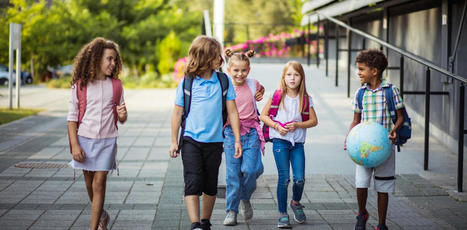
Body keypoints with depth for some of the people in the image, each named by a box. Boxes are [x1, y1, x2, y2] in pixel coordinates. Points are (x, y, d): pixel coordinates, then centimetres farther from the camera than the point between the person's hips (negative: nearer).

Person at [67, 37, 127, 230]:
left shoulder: (115, 85, 4)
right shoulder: (79, 85, -1)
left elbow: (121, 119, 9)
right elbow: (72, 118, 1)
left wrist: (122, 115, -16)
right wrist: (75, 145, -8)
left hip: (107, 141, 0)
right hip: (85, 139, 1)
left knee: (99, 183, -6)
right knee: (89, 182, 12)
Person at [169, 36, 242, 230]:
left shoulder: (224, 81, 3)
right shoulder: (186, 83, -2)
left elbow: (232, 112, 5)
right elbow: (177, 113, 5)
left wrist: (237, 140, 1)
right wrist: (174, 141, 3)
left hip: (214, 141, 2)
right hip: (191, 140, -2)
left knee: (210, 185, 11)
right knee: (193, 182, -13)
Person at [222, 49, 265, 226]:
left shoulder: (253, 84, 4)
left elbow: (261, 90, 27)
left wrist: (259, 95, 9)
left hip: (251, 133, 1)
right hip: (231, 133, -1)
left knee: (250, 170, -11)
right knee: (232, 174, -1)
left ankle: (245, 199, 17)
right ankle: (231, 210, 9)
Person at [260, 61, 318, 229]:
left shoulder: (306, 99, 3)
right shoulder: (277, 96, 0)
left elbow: (314, 121, 6)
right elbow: (264, 116, 5)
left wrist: (297, 125, -10)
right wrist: (276, 126, -11)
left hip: (297, 142, 2)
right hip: (280, 141, -2)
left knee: (300, 179, -4)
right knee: (284, 178, -8)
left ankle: (296, 202, 28)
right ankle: (282, 214, 3)